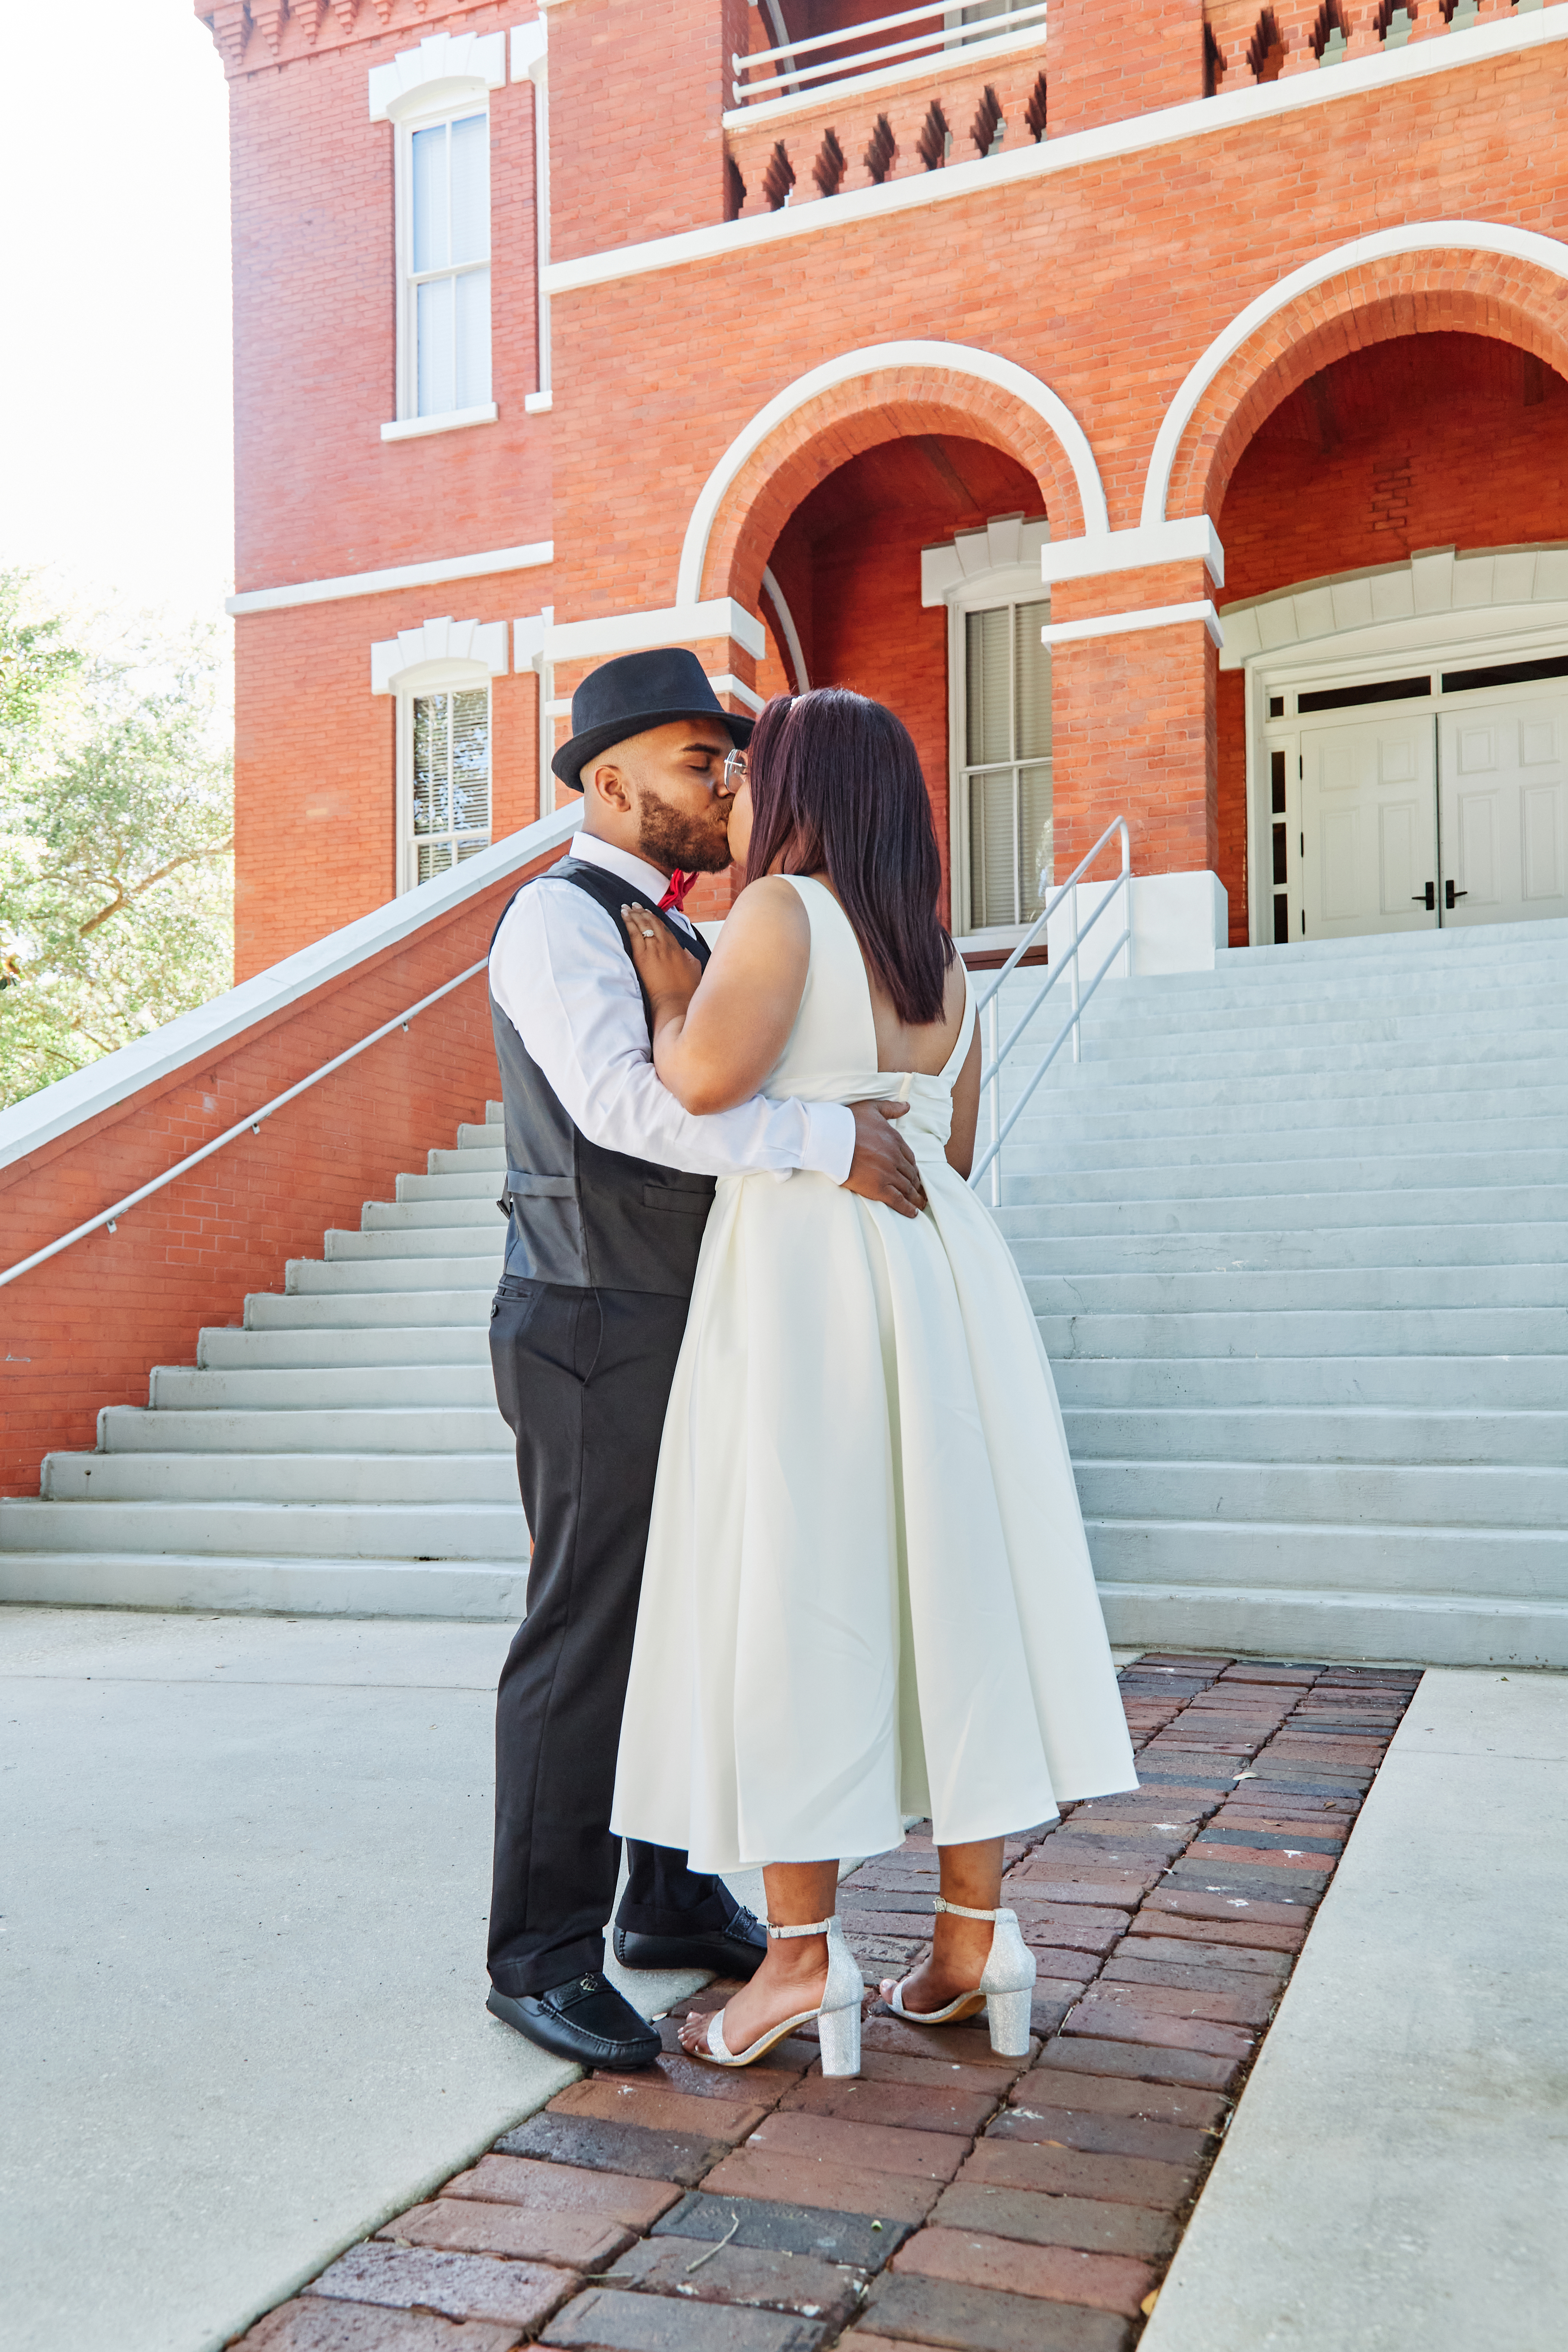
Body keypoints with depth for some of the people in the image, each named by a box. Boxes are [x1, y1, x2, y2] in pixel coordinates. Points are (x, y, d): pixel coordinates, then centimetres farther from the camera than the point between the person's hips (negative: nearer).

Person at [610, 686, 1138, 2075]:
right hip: (942, 1271, 7)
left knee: (791, 1600, 0)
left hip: (801, 1281, -7)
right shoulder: (939, 958, 15)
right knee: (944, 1589, 9)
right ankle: (976, 1935, 16)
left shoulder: (786, 909, -7)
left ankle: (804, 1952, 6)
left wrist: (670, 990, -3)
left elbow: (708, 1079, -22)